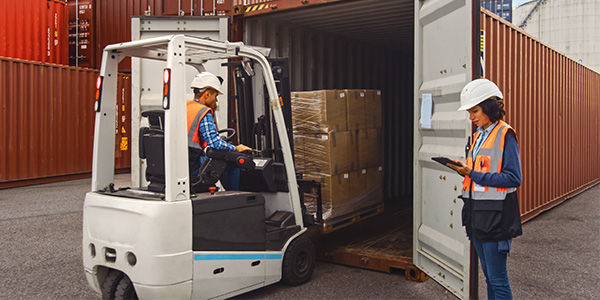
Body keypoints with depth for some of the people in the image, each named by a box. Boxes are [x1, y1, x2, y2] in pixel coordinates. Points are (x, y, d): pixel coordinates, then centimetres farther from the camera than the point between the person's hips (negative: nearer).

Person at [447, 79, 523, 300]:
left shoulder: (505, 134, -10)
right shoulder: (479, 136, 14)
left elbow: (513, 179, -17)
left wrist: (473, 174, -18)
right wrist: (464, 170, -1)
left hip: (495, 214, -8)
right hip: (477, 212, 8)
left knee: (498, 279, 0)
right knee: (489, 276, 17)